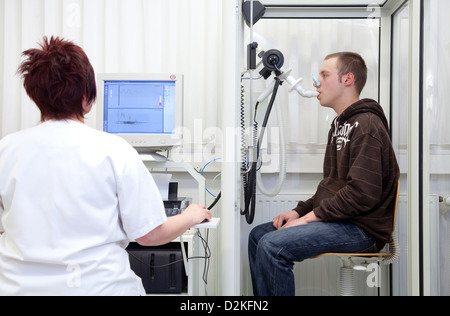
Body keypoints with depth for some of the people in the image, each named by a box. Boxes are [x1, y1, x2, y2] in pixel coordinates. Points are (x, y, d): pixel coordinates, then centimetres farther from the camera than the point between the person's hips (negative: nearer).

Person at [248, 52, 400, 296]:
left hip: (362, 228, -10)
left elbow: (362, 194, -24)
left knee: (273, 245, -25)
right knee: (258, 235, 8)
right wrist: (299, 211, 6)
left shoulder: (366, 126, -15)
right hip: (338, 219, 10)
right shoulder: (341, 124, 19)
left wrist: (309, 217, -18)